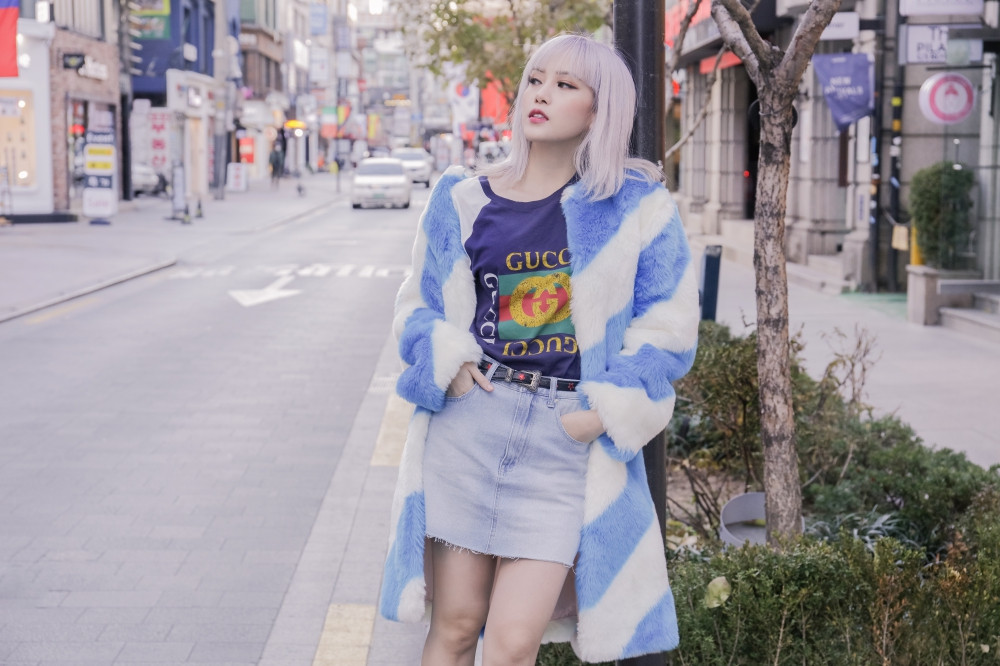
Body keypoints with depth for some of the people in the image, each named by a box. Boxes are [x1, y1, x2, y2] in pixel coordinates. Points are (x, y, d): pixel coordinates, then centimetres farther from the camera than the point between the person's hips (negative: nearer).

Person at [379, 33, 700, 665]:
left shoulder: (635, 204, 3)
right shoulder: (462, 199, 9)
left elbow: (667, 325, 2)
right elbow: (418, 304, 16)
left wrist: (604, 410, -8)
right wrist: (447, 361, -4)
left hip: (569, 436, -2)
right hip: (468, 421, 2)